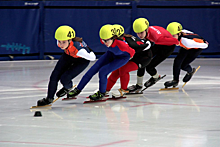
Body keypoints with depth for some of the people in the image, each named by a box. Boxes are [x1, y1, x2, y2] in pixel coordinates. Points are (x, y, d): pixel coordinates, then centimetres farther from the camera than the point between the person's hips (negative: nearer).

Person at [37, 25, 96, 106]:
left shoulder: (78, 49, -45)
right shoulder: (59, 43, -29)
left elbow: (93, 57, -30)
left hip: (82, 60, -5)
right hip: (69, 55, 5)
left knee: (64, 78, -17)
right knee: (55, 75, -9)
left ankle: (68, 87, 21)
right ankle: (49, 98, 8)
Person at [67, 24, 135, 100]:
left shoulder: (121, 44, -44)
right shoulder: (103, 40, -28)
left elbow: (132, 51, -23)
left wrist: (130, 58, -2)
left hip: (123, 57, -5)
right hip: (111, 54, 5)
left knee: (102, 72, -20)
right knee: (93, 69, 0)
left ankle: (101, 93, 5)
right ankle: (78, 89, 14)